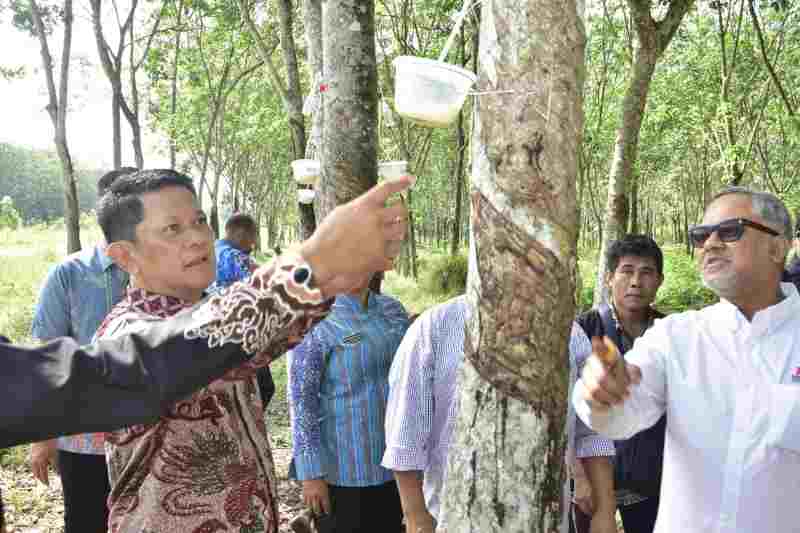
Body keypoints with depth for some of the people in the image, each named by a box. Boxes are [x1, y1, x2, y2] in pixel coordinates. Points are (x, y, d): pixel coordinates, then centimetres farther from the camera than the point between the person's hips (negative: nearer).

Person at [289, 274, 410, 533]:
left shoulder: (393, 309, 4)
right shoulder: (315, 319, -13)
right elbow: (302, 399, -13)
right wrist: (311, 472, -15)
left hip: (395, 463, 6)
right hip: (343, 471, -5)